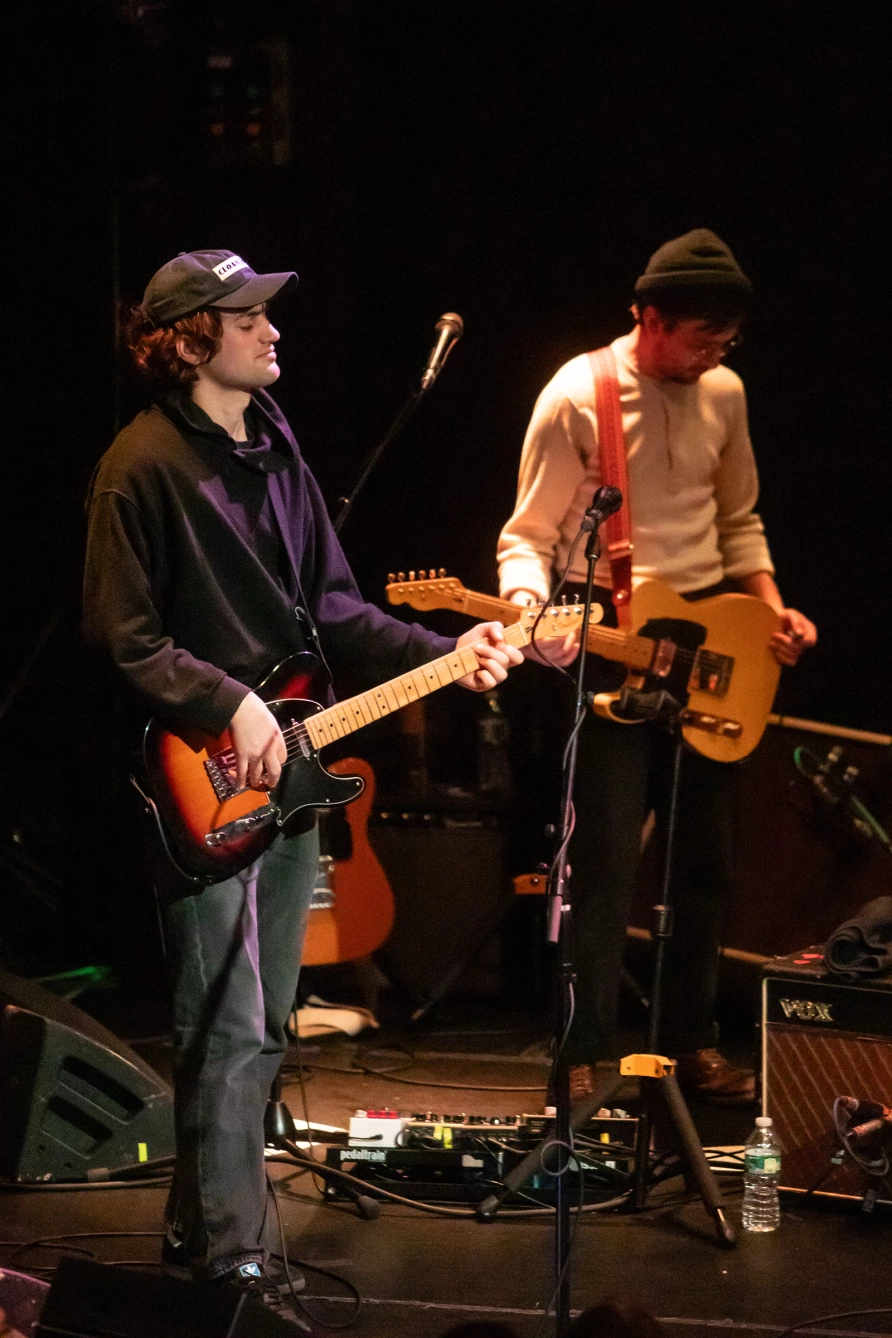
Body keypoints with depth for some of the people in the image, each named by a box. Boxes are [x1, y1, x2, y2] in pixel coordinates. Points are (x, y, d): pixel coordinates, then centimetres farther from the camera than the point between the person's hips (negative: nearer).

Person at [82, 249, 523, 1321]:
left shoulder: (274, 451, 14)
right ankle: (228, 1258, -3)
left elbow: (330, 609, 16)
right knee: (228, 1031, -8)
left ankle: (198, 1224, 25)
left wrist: (444, 653, 5)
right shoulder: (144, 466, -11)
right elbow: (123, 640, -13)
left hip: (288, 768, 9)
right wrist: (228, 707, -21)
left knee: (264, 1024, 13)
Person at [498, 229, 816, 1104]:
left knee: (705, 859, 10)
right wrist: (527, 605, -28)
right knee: (605, 861, -8)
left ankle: (691, 1039, 22)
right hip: (611, 641, -5)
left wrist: (769, 606, 4)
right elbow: (530, 536, -8)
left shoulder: (723, 395, 7)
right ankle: (586, 1056, 0)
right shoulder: (577, 398, -10)